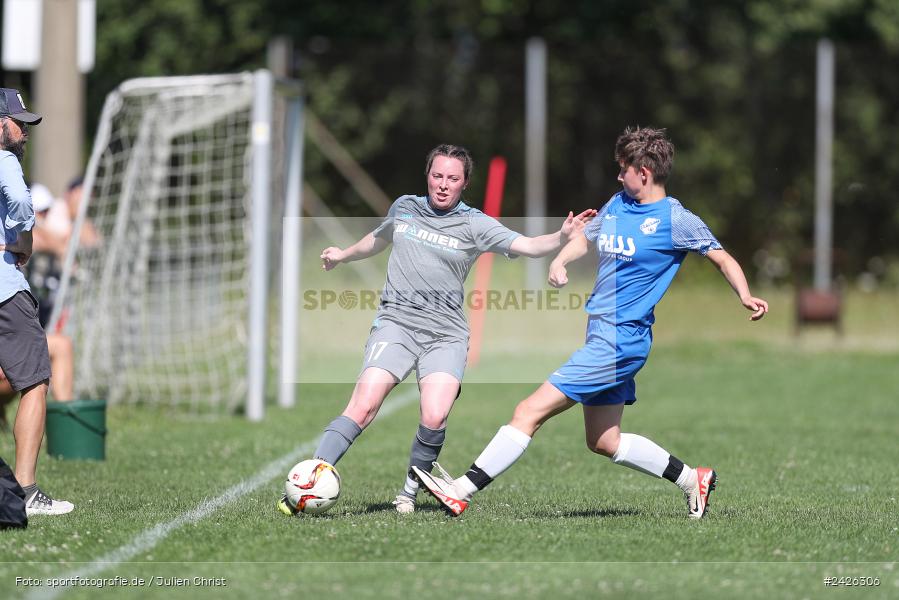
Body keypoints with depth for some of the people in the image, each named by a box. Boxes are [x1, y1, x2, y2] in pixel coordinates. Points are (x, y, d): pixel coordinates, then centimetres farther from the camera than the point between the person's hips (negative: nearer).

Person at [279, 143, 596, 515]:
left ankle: (410, 491, 5)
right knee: (363, 406, -19)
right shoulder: (404, 208, 12)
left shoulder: (474, 224, 2)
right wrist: (343, 256, 51)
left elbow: (526, 246, -10)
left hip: (446, 334, -1)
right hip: (396, 322, 1)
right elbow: (379, 239, 34)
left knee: (435, 418, -19)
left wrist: (562, 237, -29)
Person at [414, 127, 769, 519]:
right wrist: (560, 261, 5)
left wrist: (746, 297, -19)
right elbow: (586, 238, 26)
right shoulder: (617, 204, 12)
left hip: (620, 338, -9)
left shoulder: (675, 219, -9)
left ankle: (462, 491, -12)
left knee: (530, 412, -12)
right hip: (601, 335, 9)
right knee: (603, 442, 16)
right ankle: (692, 479, 26)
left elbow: (722, 259, -3)